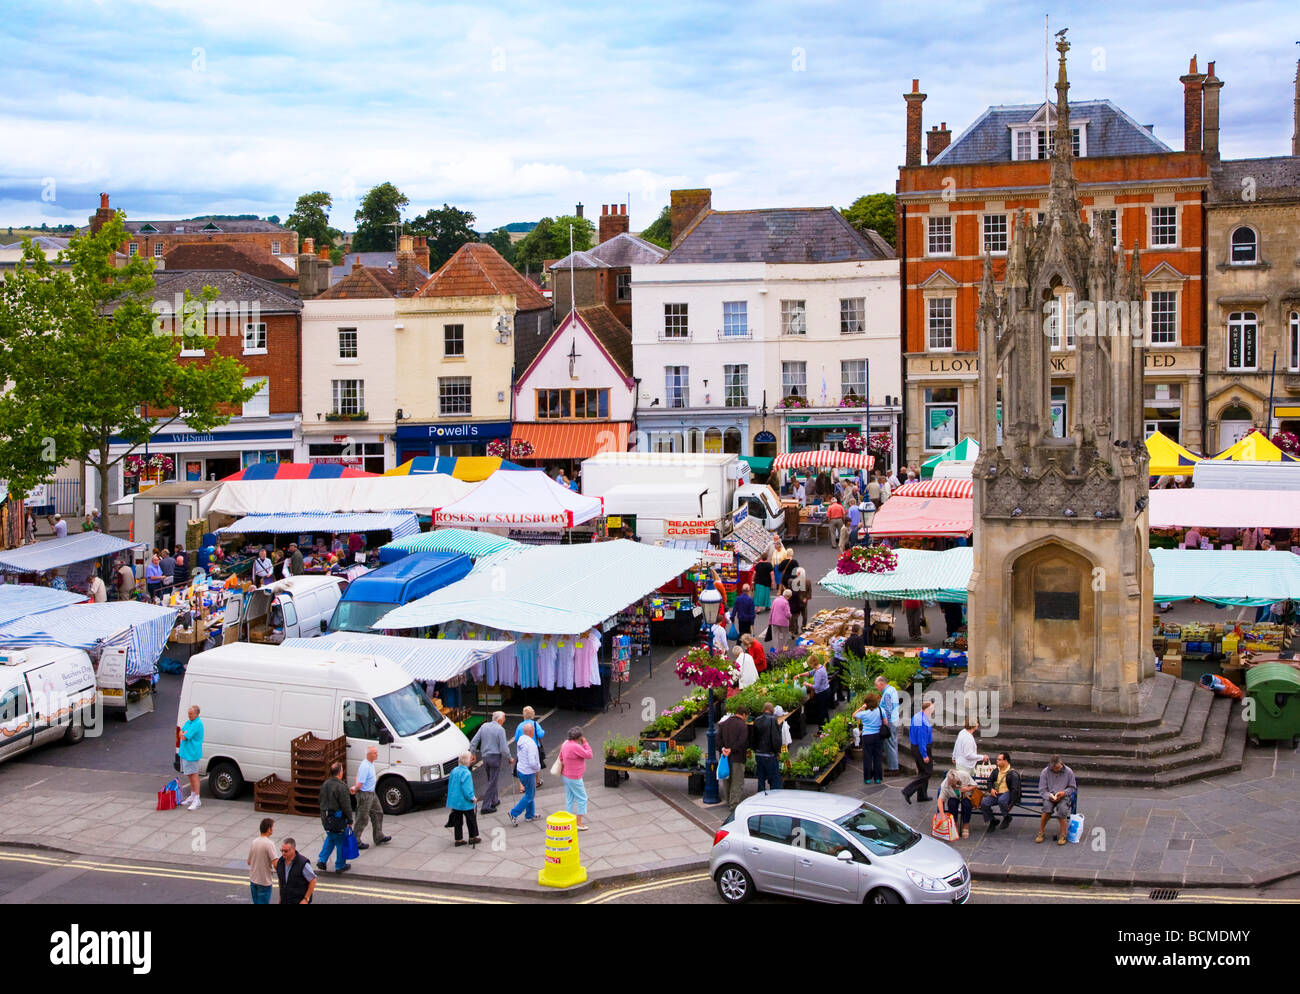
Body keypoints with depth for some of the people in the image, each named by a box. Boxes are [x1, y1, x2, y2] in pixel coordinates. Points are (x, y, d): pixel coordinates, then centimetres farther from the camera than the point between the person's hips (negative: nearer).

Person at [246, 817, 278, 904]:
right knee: (264, 902, 2)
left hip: (253, 879, 7)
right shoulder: (269, 844, -19)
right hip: (264, 881, -6)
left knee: (256, 902, 18)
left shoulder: (254, 842, 1)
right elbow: (275, 864, -24)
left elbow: (249, 862, 11)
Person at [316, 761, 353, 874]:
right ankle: (340, 866, 15)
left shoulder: (325, 784, 4)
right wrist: (350, 820, -8)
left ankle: (322, 860, 20)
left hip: (325, 817, 8)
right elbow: (346, 805, -18)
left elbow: (321, 801, 15)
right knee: (341, 842, 7)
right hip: (338, 819, -8)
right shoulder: (340, 787, -21)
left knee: (330, 839, 25)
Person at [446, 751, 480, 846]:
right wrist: (472, 798, -11)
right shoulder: (466, 773, -21)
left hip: (454, 801, 7)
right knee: (471, 819, 11)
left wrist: (451, 797, 21)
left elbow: (450, 785, 12)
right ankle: (472, 837, 18)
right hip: (465, 802, -7)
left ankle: (458, 839, 17)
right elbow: (466, 788, -24)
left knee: (458, 821, 13)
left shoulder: (454, 771, 3)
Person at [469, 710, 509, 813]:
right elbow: (503, 748, -16)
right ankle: (486, 806, -3)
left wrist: (474, 754, 16)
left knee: (491, 780, 23)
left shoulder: (484, 726, 3)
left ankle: (494, 801, 33)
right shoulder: (500, 730, -15)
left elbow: (473, 742, 4)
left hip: (485, 757, 7)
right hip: (495, 757, -7)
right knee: (492, 782, -1)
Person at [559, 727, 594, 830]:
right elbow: (589, 755, -22)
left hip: (566, 776, 9)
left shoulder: (565, 743, 3)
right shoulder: (575, 746, -27)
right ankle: (579, 823, 4)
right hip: (574, 778, -9)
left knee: (569, 798, 17)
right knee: (582, 799, 2)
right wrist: (585, 743, -12)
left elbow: (561, 758, 15)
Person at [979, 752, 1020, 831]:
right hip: (995, 793, 5)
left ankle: (1007, 818, -12)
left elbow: (1014, 789, -11)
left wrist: (1011, 804, -20)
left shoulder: (1013, 774, -7)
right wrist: (991, 789, 0)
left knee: (1001, 800, -40)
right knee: (983, 803, -22)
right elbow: (990, 781, 24)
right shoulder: (996, 771, 13)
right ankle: (992, 821, 0)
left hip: (1006, 793, -5)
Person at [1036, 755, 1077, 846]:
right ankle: (1041, 832, -19)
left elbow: (1072, 787, 9)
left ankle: (1063, 835, -21)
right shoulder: (1045, 772, 1)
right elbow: (1042, 789, 2)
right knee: (1047, 806, -34)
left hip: (1064, 796, 0)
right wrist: (1049, 796, -17)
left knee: (1062, 808, -34)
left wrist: (1064, 792, -12)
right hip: (1049, 796, 0)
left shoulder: (1068, 772, 1)